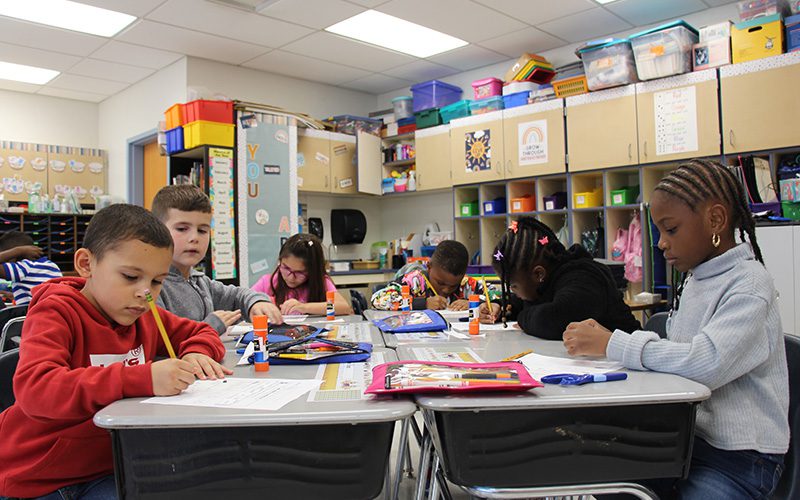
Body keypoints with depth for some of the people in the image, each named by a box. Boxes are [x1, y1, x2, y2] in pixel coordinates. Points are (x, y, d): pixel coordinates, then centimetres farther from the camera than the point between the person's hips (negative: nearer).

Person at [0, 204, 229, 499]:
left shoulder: (144, 316, 5)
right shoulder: (56, 312, -14)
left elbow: (200, 332, 18)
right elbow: (33, 388, -31)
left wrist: (196, 354, -7)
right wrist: (144, 379, -39)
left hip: (106, 470, 6)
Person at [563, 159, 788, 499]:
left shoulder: (749, 284, -14)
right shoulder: (693, 281, 10)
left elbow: (707, 363, -29)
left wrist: (612, 344, -24)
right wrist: (602, 341, -4)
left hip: (738, 455, -7)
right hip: (687, 436, 7)